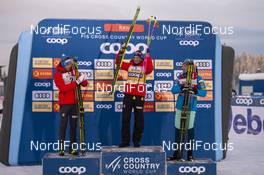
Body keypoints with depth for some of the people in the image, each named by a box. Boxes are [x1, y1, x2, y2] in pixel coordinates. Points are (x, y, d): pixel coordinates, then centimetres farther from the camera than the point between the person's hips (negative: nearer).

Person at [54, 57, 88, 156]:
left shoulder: (74, 71, 7)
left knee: (73, 125, 6)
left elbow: (85, 84, 6)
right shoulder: (58, 74, -5)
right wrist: (77, 82, -25)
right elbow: (63, 88, -19)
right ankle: (61, 148, -2)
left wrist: (83, 79, -16)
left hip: (74, 103, 4)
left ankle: (72, 148, 11)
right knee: (63, 125, -4)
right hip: (64, 103, -4)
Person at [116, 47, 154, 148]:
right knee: (125, 118, 4)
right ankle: (125, 141, 13)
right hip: (128, 95, 2)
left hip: (139, 96, -2)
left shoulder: (144, 67, 3)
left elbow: (150, 69, -18)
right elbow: (118, 62, 6)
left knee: (139, 119, 5)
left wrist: (148, 56, -21)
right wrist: (121, 52, -7)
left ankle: (137, 141, 16)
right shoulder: (129, 65, 11)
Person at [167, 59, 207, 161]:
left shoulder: (198, 78, -1)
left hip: (191, 107, -4)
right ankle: (176, 153, 18)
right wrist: (182, 87, -19)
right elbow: (173, 90, -1)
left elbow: (203, 93, -7)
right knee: (177, 129, 7)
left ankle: (190, 153, 9)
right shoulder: (180, 78, 10)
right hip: (180, 106, 4)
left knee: (190, 129, -3)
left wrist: (195, 90, -25)